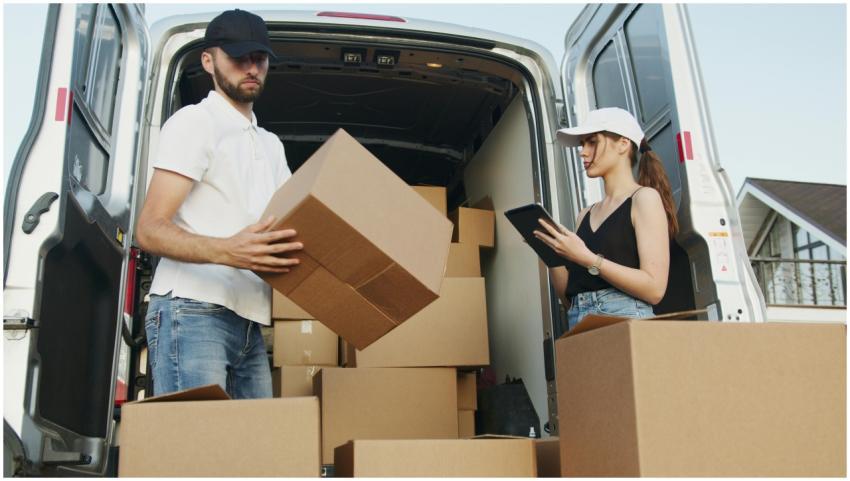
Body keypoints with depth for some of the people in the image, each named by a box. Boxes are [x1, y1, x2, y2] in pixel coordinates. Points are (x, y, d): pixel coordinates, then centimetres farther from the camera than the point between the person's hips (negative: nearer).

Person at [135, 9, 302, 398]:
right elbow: (149, 231, -11)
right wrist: (226, 251, -29)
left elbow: (293, 222, 23)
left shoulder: (272, 144, 23)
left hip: (249, 323, 7)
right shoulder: (194, 122, -1)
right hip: (192, 312, -7)